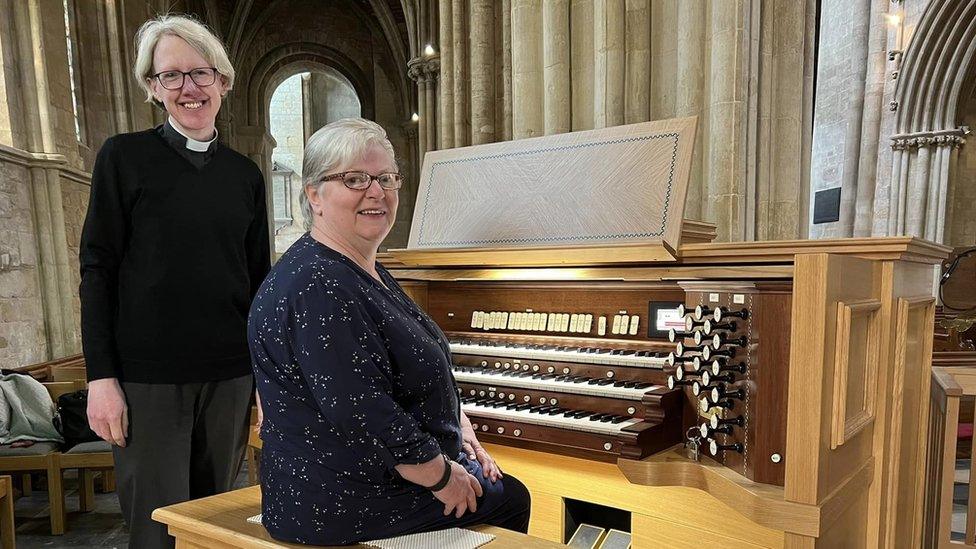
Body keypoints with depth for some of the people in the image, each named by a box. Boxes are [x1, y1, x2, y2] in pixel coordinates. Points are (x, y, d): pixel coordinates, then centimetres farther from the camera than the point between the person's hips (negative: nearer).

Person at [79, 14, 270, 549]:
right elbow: (97, 269, -3)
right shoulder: (123, 157, -1)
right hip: (147, 376, -3)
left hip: (229, 374, 3)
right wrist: (101, 377, -9)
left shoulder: (245, 175, 8)